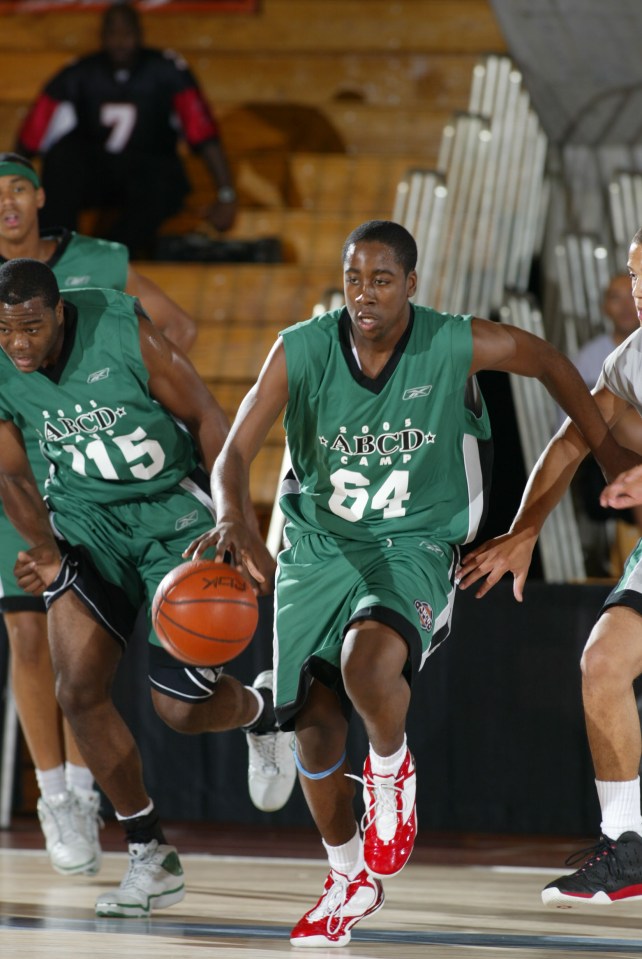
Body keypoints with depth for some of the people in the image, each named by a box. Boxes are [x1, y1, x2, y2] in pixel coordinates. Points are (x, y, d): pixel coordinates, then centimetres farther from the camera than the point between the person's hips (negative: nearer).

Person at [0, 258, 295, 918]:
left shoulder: (123, 332, -23)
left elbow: (207, 420, -13)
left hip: (174, 506, -4)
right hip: (85, 515, 4)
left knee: (181, 706, -7)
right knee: (78, 690, -12)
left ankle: (262, 708, 31)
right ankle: (151, 859, 3)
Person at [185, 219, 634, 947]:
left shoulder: (455, 346, -15)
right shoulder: (302, 350, -13)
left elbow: (549, 362, 5)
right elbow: (234, 454, -15)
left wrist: (609, 454, 12)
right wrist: (233, 520, -37)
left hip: (412, 549, -3)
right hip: (317, 549, 3)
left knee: (368, 663, -34)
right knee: (313, 725, 1)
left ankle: (392, 766, 1)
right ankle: (350, 880, 27)